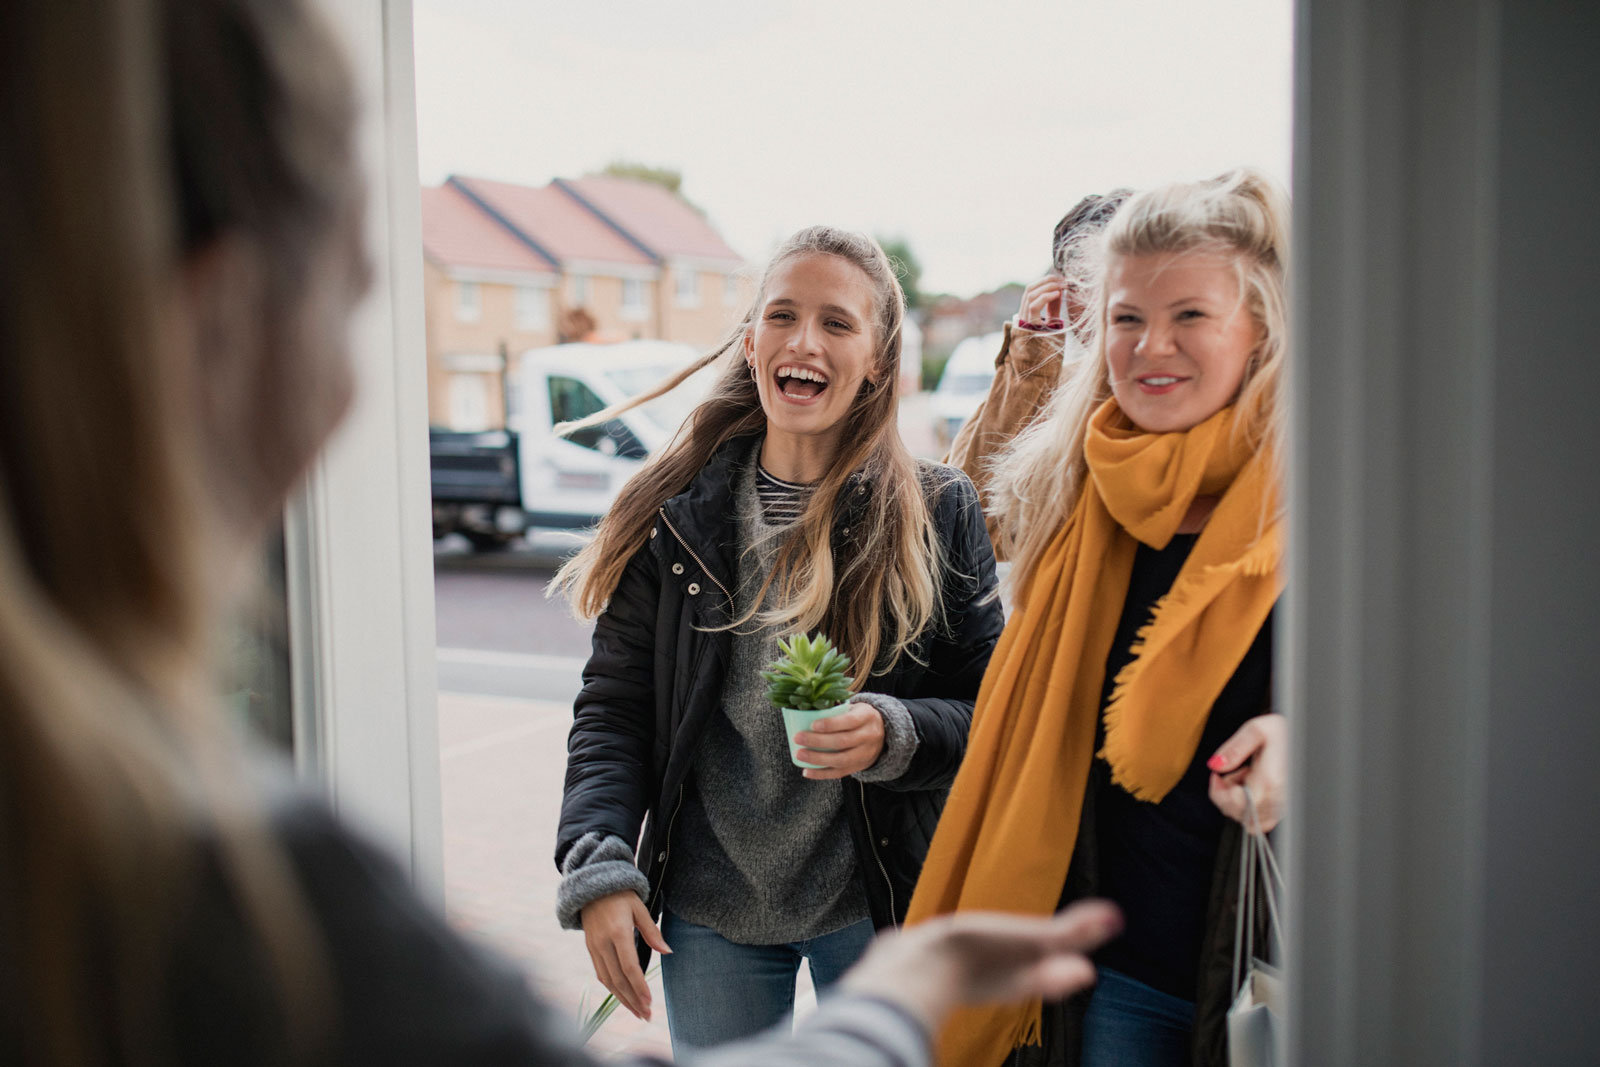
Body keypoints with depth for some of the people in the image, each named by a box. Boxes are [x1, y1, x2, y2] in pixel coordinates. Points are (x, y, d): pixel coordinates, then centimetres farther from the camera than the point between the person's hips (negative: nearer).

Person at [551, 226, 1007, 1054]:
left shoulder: (938, 513, -4)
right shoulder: (675, 514, -1)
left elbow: (992, 710, -2)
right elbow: (612, 707, 1)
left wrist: (895, 736, -22)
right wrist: (598, 870, -11)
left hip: (878, 908, -1)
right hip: (707, 914, 1)